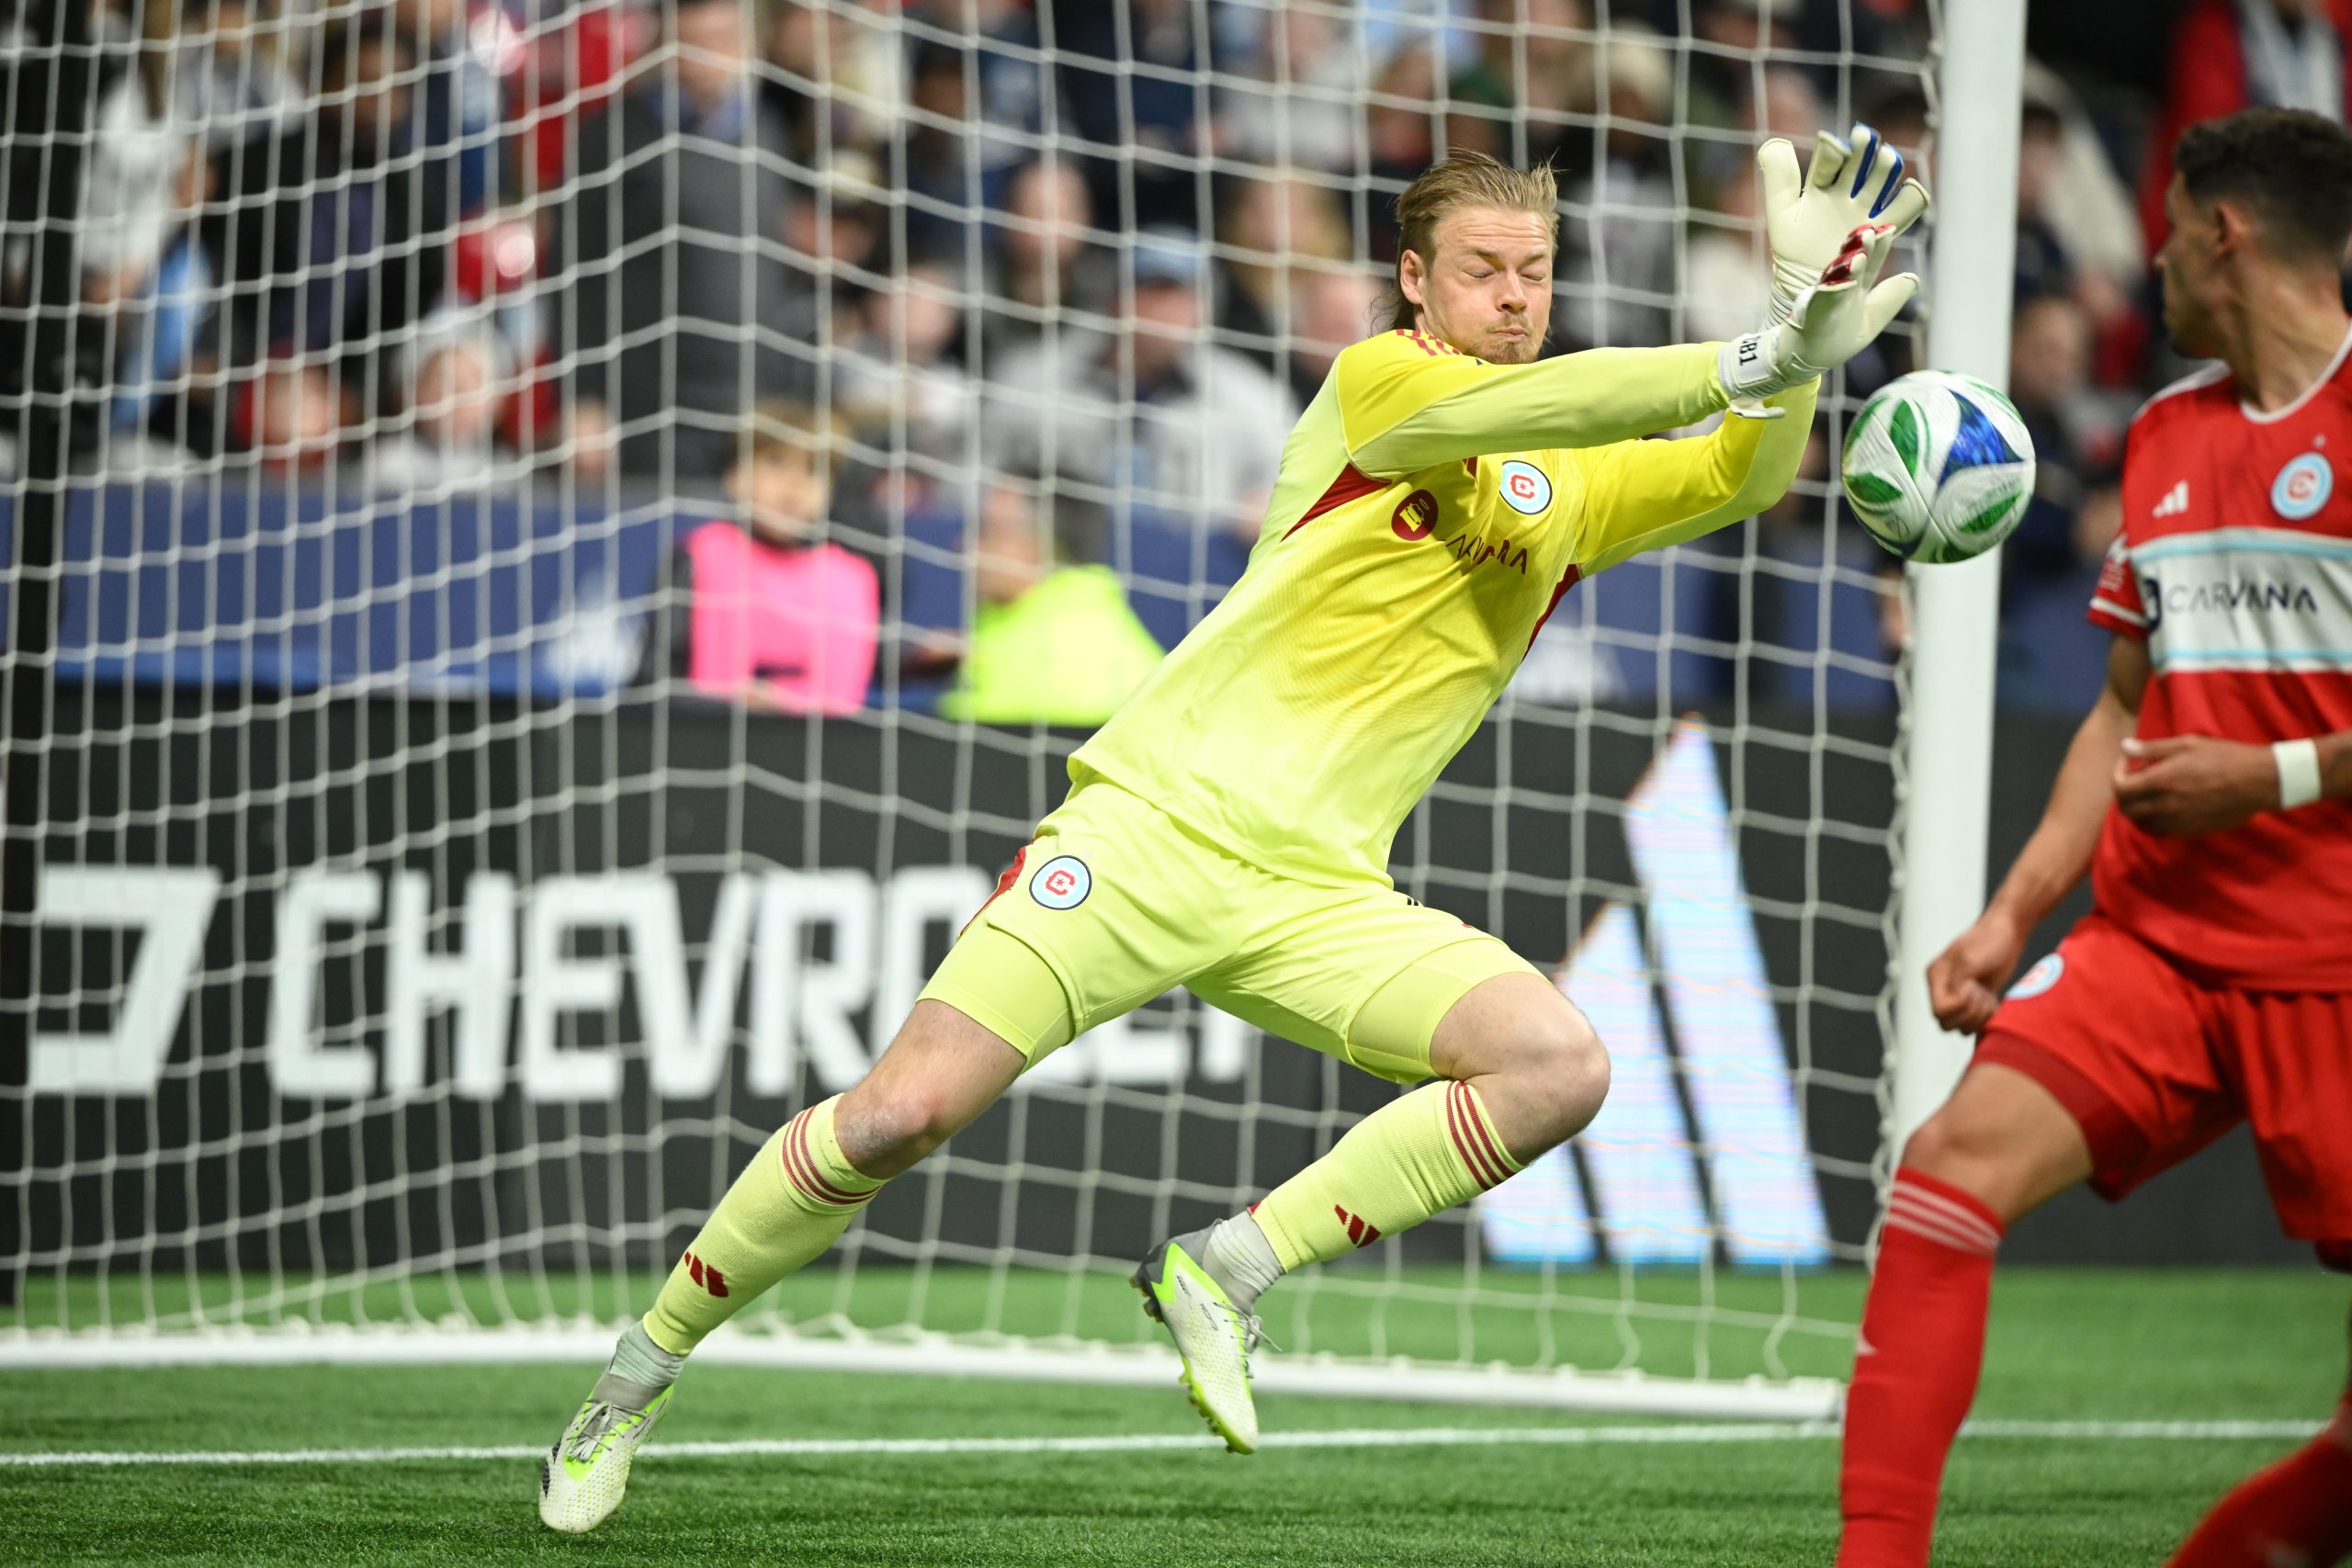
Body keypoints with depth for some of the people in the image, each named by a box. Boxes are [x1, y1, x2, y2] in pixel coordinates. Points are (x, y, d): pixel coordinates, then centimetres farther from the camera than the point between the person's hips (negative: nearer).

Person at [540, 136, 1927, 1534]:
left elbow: (1747, 480, 5)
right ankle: (643, 1370, 5)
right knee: (902, 1115, -16)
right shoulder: (1380, 381, -3)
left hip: (1317, 893, 5)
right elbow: (1525, 405, -22)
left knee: (1561, 1065, -18)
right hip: (1154, 828, -5)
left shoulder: (1578, 490, 16)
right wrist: (1757, 357, -32)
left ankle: (1229, 1269, -7)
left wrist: (1806, 318, -11)